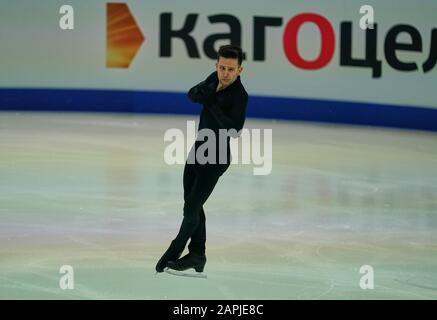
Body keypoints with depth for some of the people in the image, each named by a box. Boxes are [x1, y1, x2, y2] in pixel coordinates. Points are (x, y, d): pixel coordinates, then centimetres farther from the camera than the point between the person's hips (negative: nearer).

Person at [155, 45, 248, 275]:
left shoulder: (239, 95, -22)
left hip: (216, 157, -8)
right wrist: (210, 89, -24)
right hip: (199, 148, 8)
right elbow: (192, 95, -5)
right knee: (192, 204, 13)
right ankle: (197, 255, 24)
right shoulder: (216, 78, 0)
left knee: (192, 207, -4)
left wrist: (212, 102, -30)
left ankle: (174, 253, 13)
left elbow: (233, 128, -33)